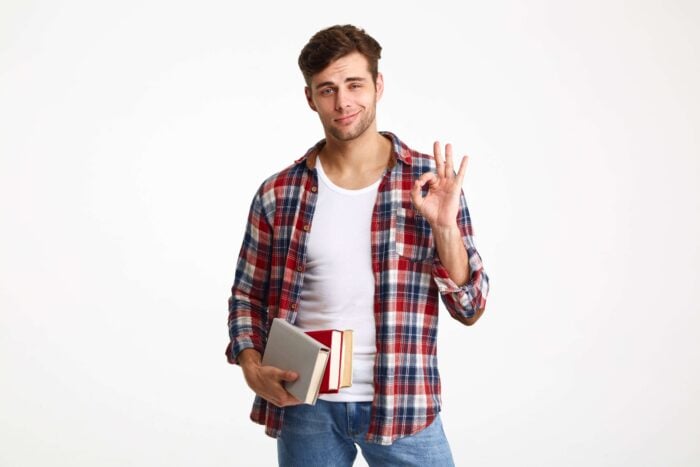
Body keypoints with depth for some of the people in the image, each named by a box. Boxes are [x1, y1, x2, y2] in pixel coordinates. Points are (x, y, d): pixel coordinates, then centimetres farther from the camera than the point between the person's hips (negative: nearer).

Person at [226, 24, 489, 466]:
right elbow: (248, 295, 9)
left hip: (403, 406, -1)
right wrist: (251, 365, -8)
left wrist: (445, 226, -18)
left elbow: (469, 308, -4)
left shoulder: (429, 182, -4)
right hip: (306, 408, 1)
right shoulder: (278, 194, -1)